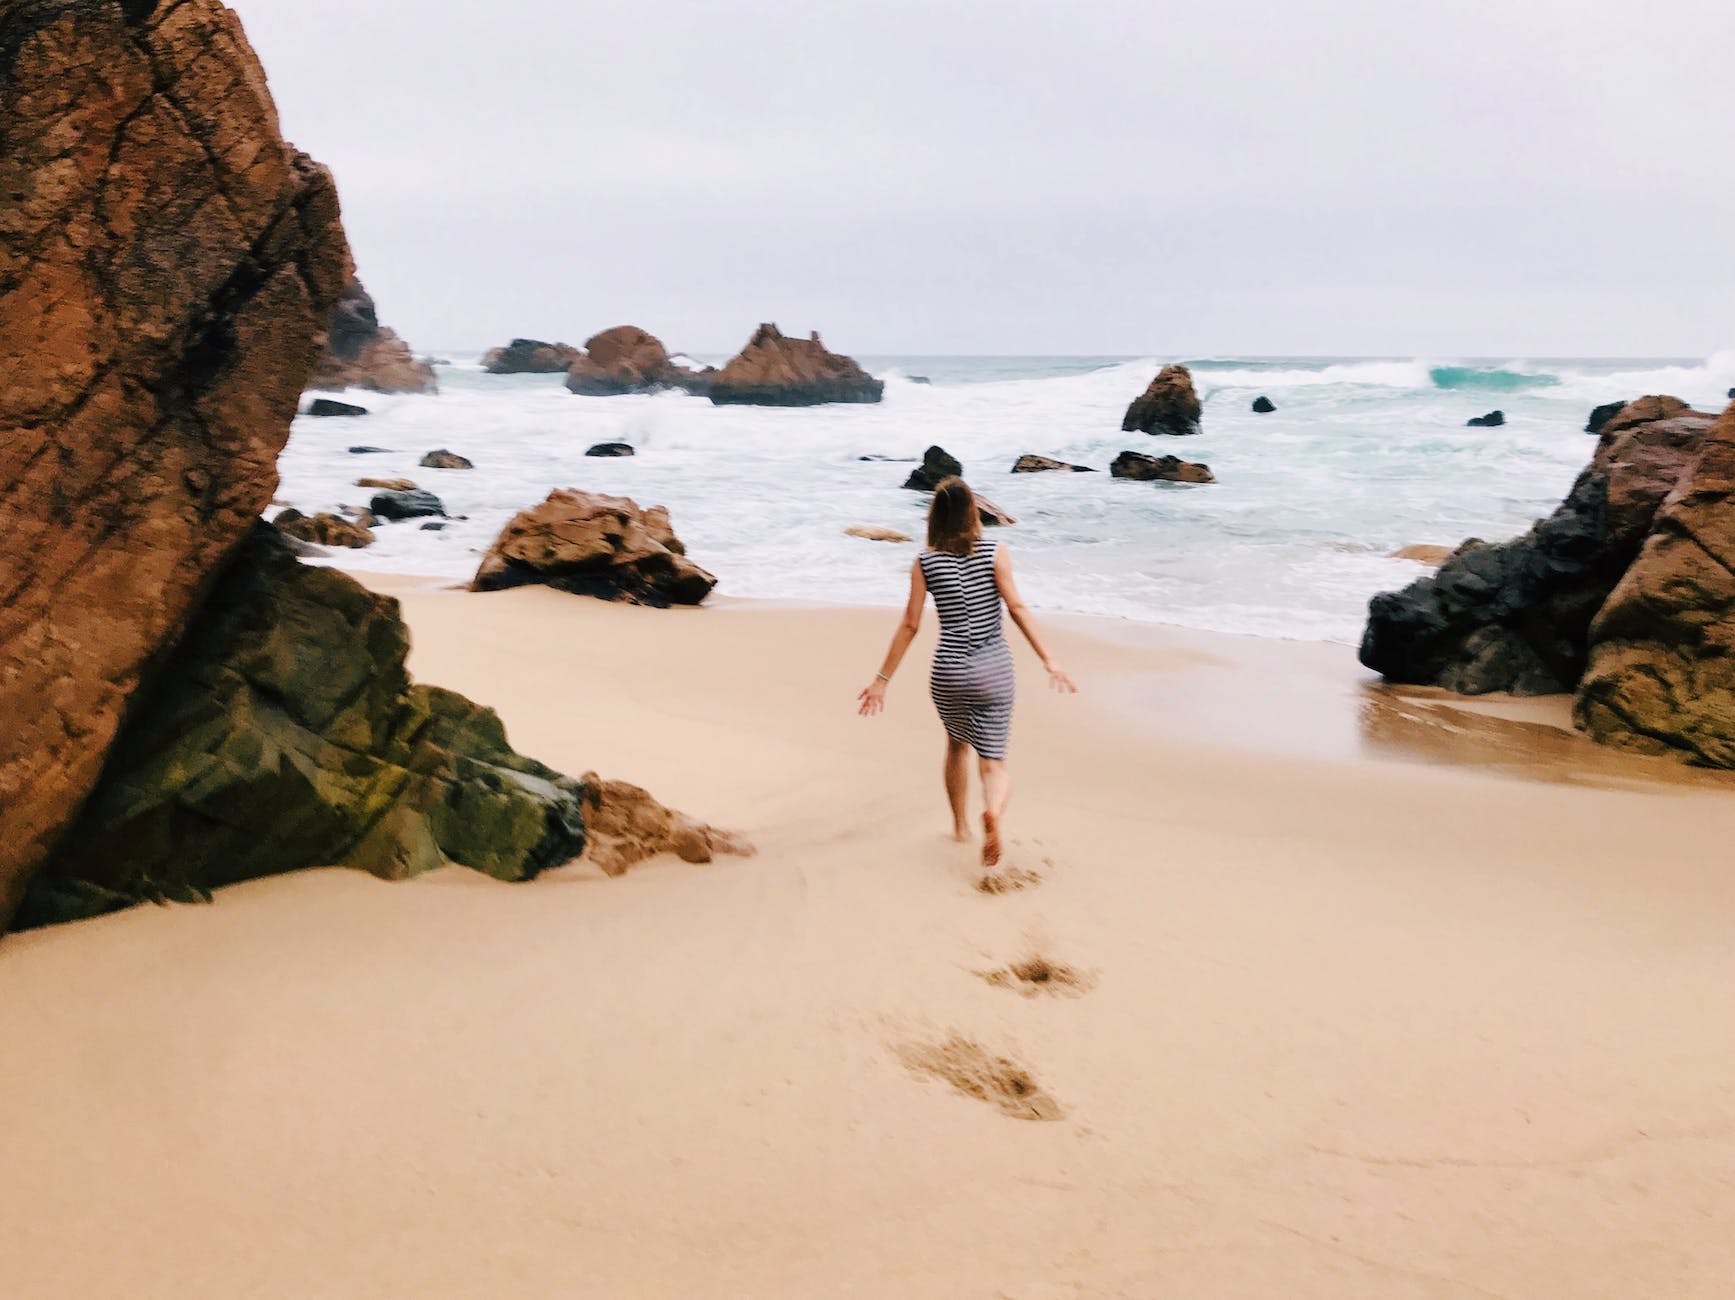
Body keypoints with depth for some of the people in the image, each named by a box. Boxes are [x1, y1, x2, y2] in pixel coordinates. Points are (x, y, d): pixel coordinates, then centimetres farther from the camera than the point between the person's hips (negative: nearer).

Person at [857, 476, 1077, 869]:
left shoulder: (925, 562, -2)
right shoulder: (994, 553, -4)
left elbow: (910, 626, -2)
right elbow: (1017, 608, -9)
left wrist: (882, 679, 5)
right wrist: (1049, 661, -6)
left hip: (948, 671, 1)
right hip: (993, 668, -1)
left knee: (957, 746, 27)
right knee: (992, 760, 3)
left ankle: (961, 825, 37)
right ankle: (994, 811, -29)